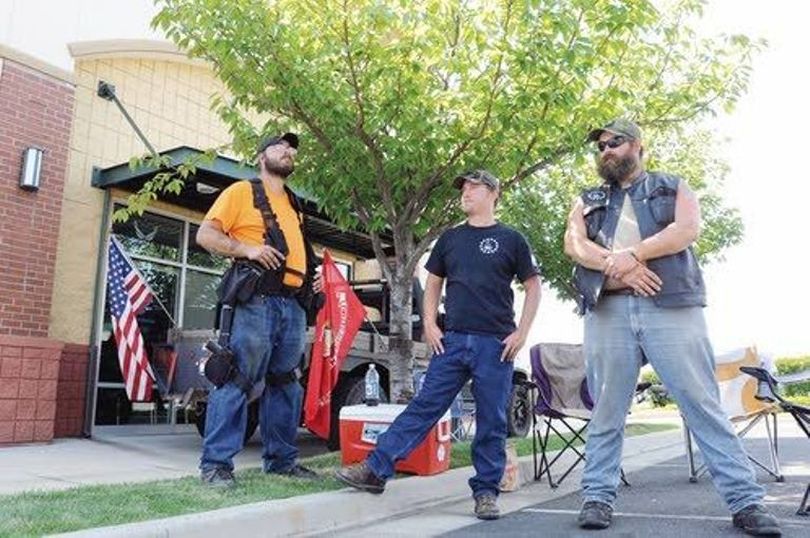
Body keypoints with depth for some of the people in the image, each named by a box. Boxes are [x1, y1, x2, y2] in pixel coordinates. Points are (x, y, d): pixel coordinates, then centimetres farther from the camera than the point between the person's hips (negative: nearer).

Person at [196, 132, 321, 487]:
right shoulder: (242, 192, 5)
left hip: (294, 305, 7)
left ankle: (280, 459, 21)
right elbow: (205, 235, -3)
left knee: (285, 384, 11)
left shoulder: (294, 205, 25)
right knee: (237, 380, -10)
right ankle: (216, 463, -3)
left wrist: (313, 275, 13)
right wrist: (247, 249, -17)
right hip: (256, 301, -7)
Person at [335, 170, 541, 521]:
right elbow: (433, 284, 18)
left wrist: (521, 333, -3)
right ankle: (376, 470, 2)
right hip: (453, 340, 2)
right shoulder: (450, 238, 12)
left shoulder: (510, 240, 3)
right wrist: (430, 325, 5)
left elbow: (533, 287, 5)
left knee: (491, 422, 3)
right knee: (423, 407, 1)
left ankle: (486, 492, 15)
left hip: (496, 344, -2)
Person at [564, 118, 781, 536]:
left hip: (669, 305, -1)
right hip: (608, 310, 2)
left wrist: (632, 254, -14)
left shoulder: (672, 187, 16)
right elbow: (574, 244, 3)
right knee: (606, 409, 3)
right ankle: (597, 497, 11)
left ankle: (746, 501, 4)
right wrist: (615, 264, -15)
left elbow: (688, 228, -3)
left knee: (702, 402, -2)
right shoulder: (588, 201, 21)